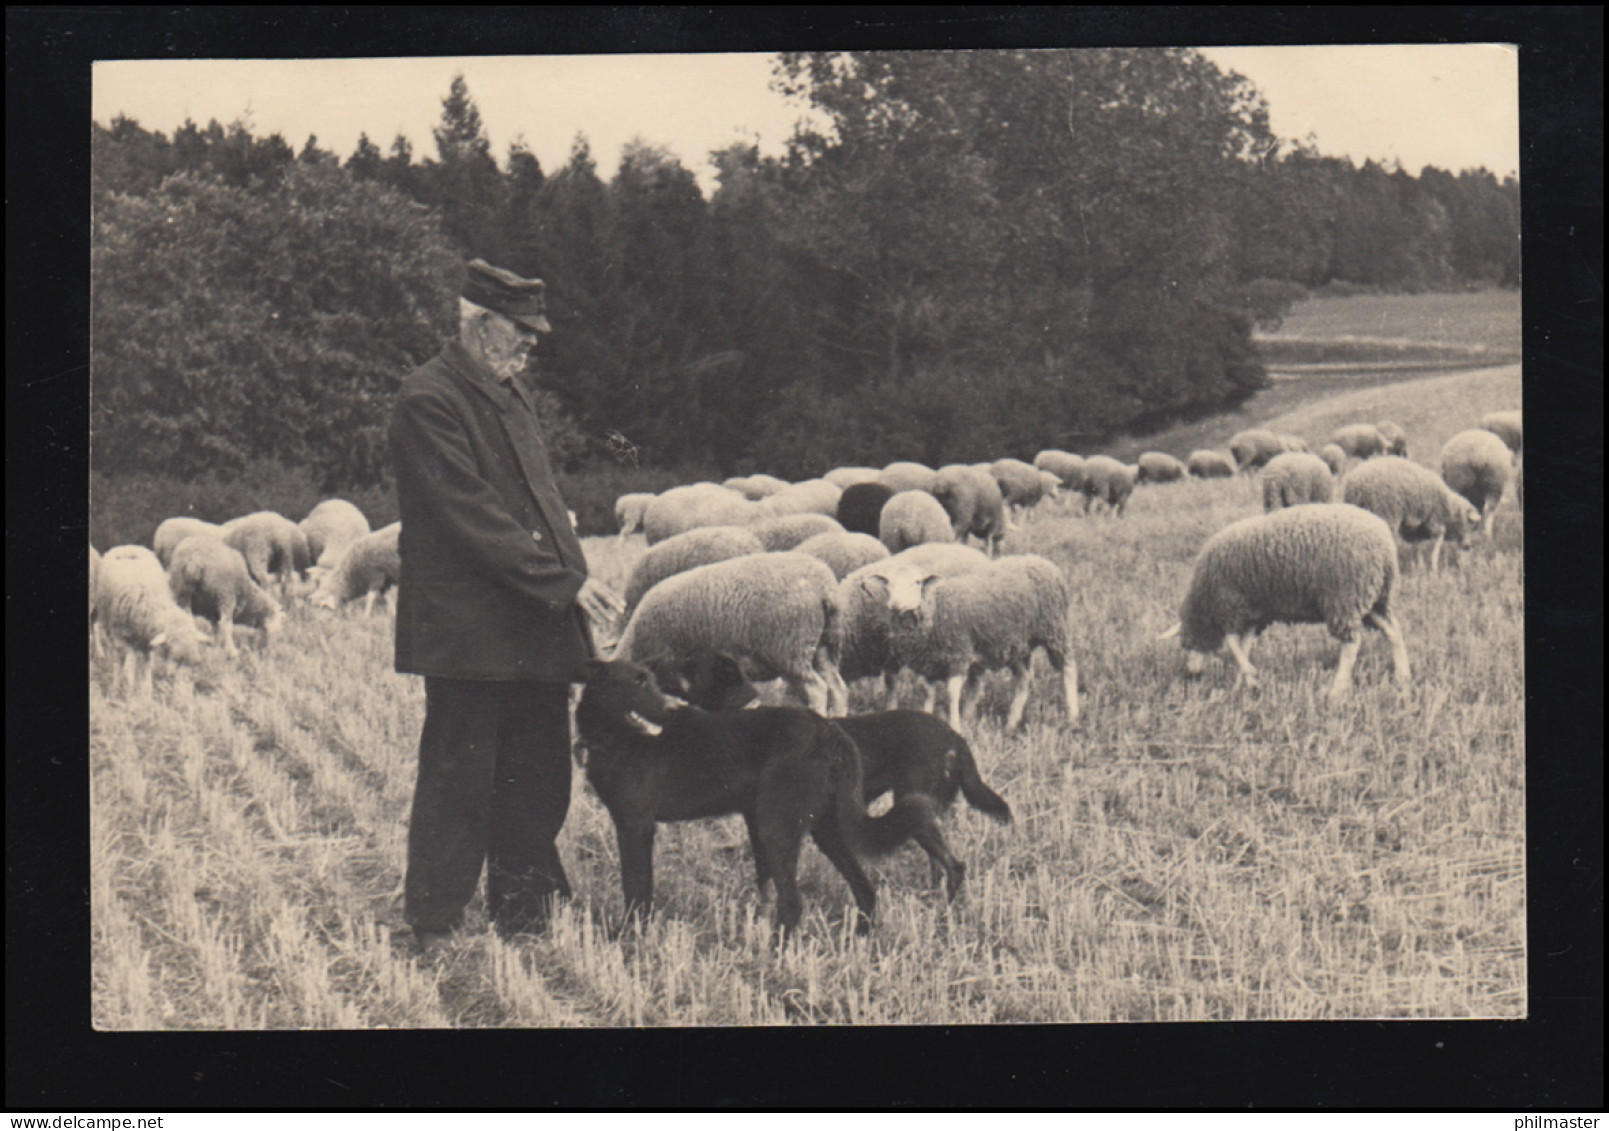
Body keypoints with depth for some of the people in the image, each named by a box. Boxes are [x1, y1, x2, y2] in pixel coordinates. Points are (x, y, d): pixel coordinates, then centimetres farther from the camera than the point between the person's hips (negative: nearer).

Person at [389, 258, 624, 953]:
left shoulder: (509, 392, 17)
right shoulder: (429, 401, -13)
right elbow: (473, 518, -19)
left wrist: (574, 577, 10)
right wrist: (563, 581, -20)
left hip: (536, 631, 9)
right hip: (468, 631, -9)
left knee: (537, 784, 12)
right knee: (459, 787, -1)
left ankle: (523, 922, 22)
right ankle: (432, 933, 9)